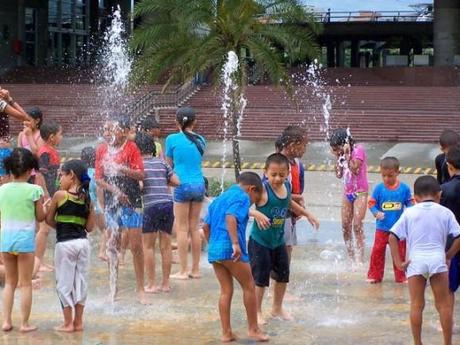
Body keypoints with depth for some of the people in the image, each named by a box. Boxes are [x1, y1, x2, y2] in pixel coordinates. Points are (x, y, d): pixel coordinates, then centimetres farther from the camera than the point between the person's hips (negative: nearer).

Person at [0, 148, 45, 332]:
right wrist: (44, 207, 16)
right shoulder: (34, 190, -9)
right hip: (25, 238, -3)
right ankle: (24, 324, 8)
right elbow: (40, 217, -3)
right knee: (25, 283, 6)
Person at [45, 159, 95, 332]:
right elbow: (90, 227, 3)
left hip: (65, 244, -5)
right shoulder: (87, 198, 4)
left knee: (64, 283, 5)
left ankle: (68, 323, 9)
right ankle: (78, 321, 17)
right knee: (80, 282, 12)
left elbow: (49, 219, -1)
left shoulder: (60, 195, -9)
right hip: (83, 242, 5)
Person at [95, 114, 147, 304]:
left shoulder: (131, 147, -7)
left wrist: (120, 168, -24)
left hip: (131, 202, -3)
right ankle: (114, 287, 19)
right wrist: (115, 190, -14)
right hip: (111, 202, 4)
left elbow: (141, 175, -12)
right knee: (112, 246, 9)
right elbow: (98, 179, 0)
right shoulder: (102, 149, 2)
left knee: (136, 246, -2)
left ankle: (140, 289, 7)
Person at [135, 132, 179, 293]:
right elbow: (176, 181, 12)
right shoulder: (161, 162, 14)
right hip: (168, 203, 4)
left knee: (148, 245, 7)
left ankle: (151, 284, 6)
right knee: (166, 245, 11)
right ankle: (166, 283, 15)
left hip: (151, 205, -4)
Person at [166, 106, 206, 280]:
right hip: (199, 184, 4)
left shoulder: (173, 139, -4)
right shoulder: (200, 140, 7)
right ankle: (195, 269, 14)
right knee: (194, 228, 10)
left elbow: (169, 163, 6)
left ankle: (183, 271, 1)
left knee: (182, 228, 0)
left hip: (183, 185, -4)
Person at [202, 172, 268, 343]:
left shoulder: (219, 199, 22)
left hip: (213, 251, 8)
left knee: (226, 291, 11)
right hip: (230, 250, -8)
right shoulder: (242, 197, -3)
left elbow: (206, 226, 21)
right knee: (249, 286, 7)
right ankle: (253, 328, 13)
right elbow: (230, 217, -21)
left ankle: (226, 332, 11)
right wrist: (236, 243, -26)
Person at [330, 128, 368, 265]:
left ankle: (360, 259, -15)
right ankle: (351, 258, 13)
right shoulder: (343, 154, 8)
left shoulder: (358, 150, -11)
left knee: (357, 225, -15)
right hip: (347, 193, 7)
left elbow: (354, 169, -21)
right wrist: (339, 158, 0)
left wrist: (347, 154, -17)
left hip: (360, 192, -7)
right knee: (345, 226, 4)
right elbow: (339, 174, 6)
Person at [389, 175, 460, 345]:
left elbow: (392, 237, 0)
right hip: (437, 259, 0)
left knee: (416, 305, 7)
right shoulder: (445, 212, 6)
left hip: (415, 261, 0)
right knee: (444, 305, 8)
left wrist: (398, 262, 1)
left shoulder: (409, 213, 6)